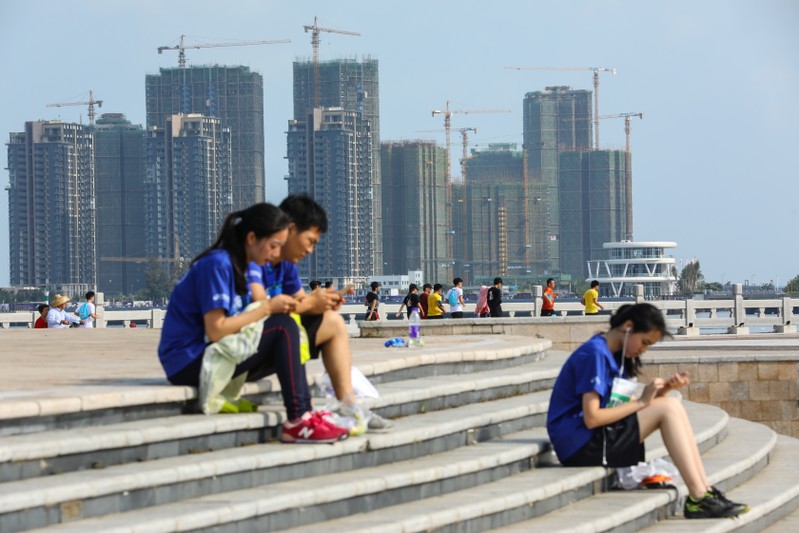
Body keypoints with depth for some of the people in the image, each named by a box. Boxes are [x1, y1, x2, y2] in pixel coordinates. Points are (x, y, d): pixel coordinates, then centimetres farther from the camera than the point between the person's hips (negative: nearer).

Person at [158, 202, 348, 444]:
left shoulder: (241, 266, 15)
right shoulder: (217, 264, -15)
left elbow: (238, 321, 7)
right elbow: (216, 330, -22)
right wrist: (268, 308, -16)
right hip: (189, 363, -10)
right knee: (283, 327, -19)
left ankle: (304, 414, -7)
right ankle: (297, 421, -23)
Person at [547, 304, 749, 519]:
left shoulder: (614, 354, 17)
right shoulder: (594, 354, -14)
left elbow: (628, 405, 10)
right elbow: (591, 418, -21)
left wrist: (665, 388, -4)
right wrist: (641, 402, -14)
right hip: (580, 446, -10)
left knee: (671, 404, -1)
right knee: (668, 408, -15)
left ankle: (705, 491, -8)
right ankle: (699, 499, -18)